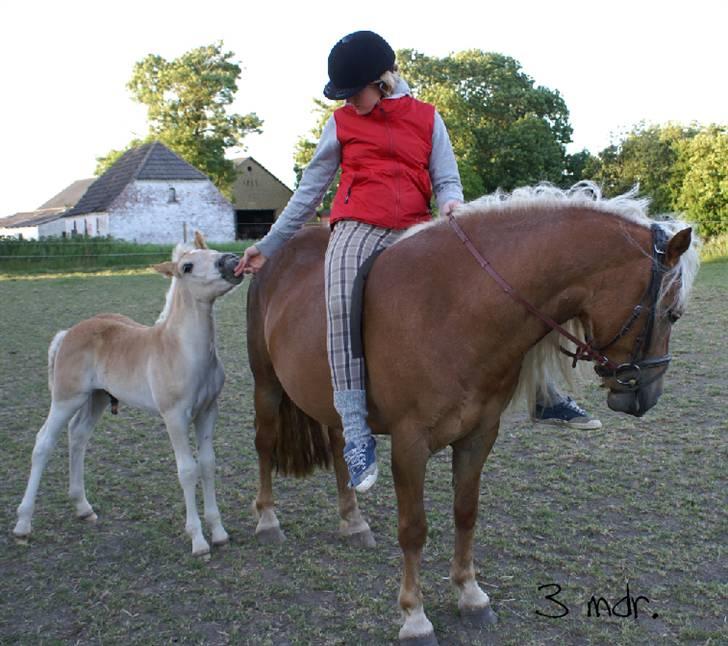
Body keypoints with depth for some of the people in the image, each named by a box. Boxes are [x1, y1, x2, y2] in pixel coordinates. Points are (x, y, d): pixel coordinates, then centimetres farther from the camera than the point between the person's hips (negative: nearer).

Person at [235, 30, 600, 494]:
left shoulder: (427, 119, 14)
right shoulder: (342, 124, 15)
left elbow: (447, 180, 12)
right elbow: (309, 191, 20)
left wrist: (451, 203, -14)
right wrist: (268, 246, 21)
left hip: (414, 231, 2)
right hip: (357, 228, -1)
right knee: (342, 305, -33)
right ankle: (356, 435, -33)